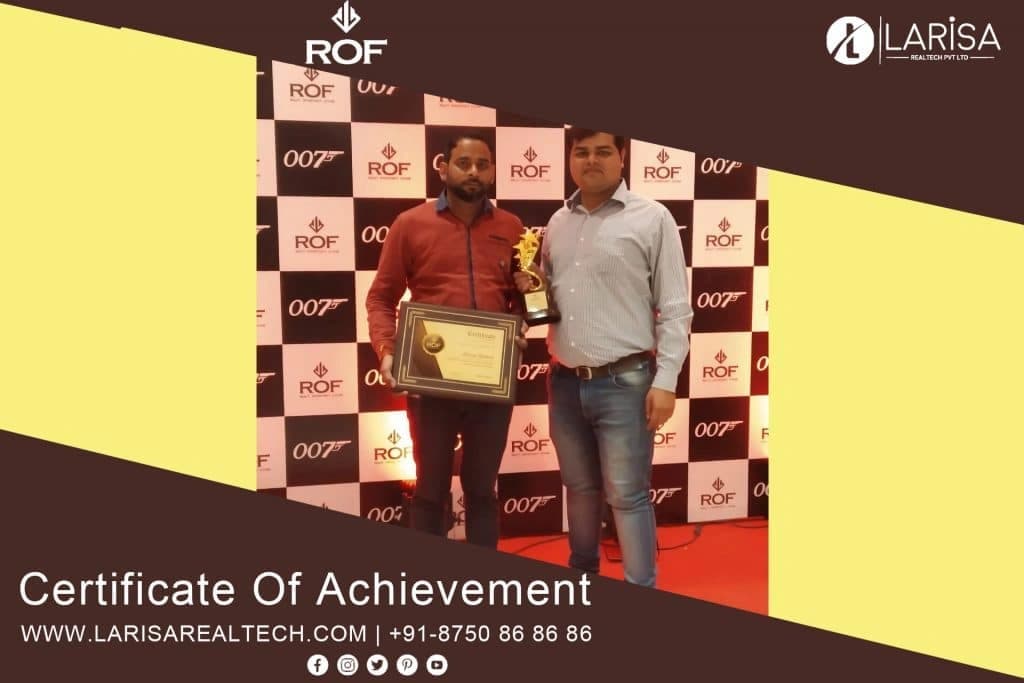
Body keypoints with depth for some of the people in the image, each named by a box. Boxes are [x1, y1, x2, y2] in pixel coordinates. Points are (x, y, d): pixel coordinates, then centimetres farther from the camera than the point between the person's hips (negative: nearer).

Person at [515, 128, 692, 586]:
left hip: (624, 382, -5)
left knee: (627, 495, 1)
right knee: (579, 489, 18)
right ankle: (582, 577, 36)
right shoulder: (558, 222, 12)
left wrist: (665, 379, -12)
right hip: (564, 382, 6)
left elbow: (675, 308, -7)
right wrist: (529, 291, 0)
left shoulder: (652, 219, -5)